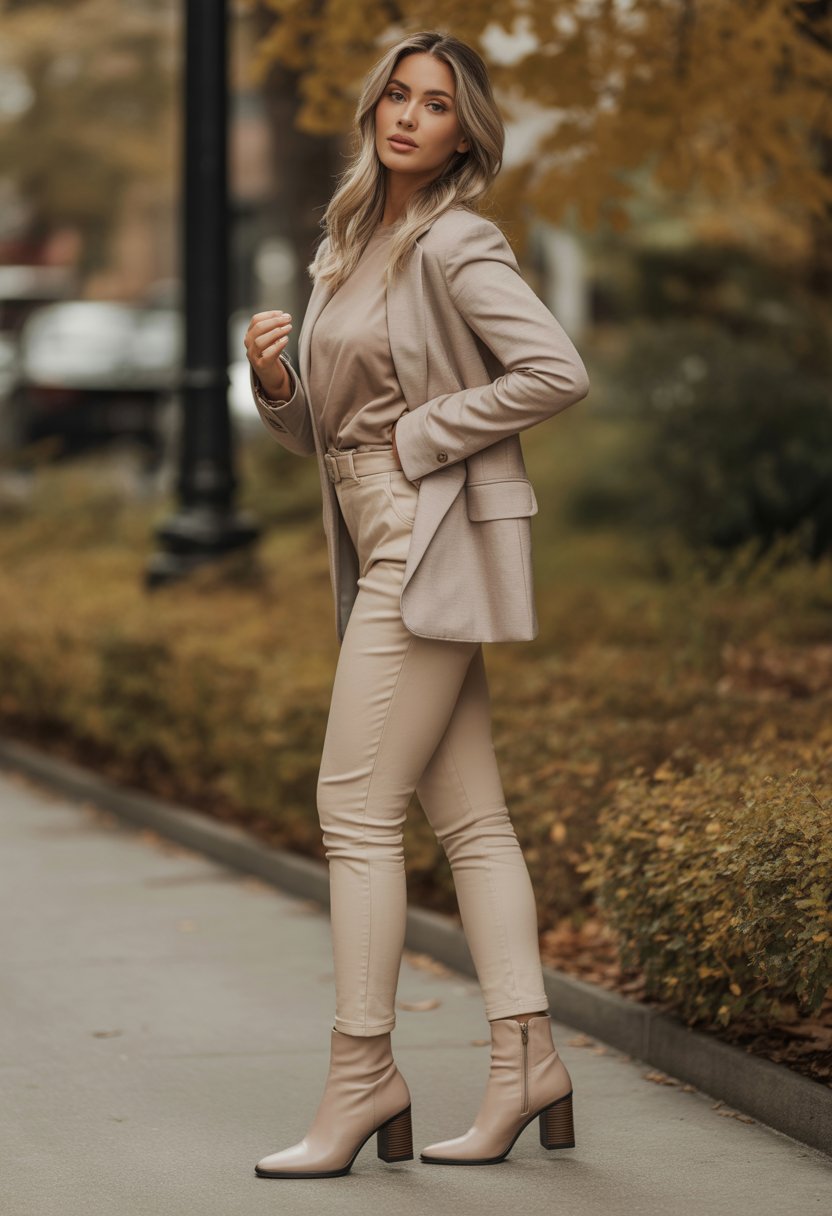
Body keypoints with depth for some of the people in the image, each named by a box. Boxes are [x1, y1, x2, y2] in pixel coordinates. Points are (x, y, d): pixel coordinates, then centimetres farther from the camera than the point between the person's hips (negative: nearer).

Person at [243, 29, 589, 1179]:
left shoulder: (456, 243, -10)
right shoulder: (345, 249, 16)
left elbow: (557, 370, -20)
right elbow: (320, 432, 20)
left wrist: (423, 432, -14)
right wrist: (274, 377, -1)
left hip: (436, 535, -9)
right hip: (380, 546, 9)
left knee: (357, 805, -9)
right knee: (469, 815, 6)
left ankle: (362, 1074, -5)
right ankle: (527, 1063, 8)